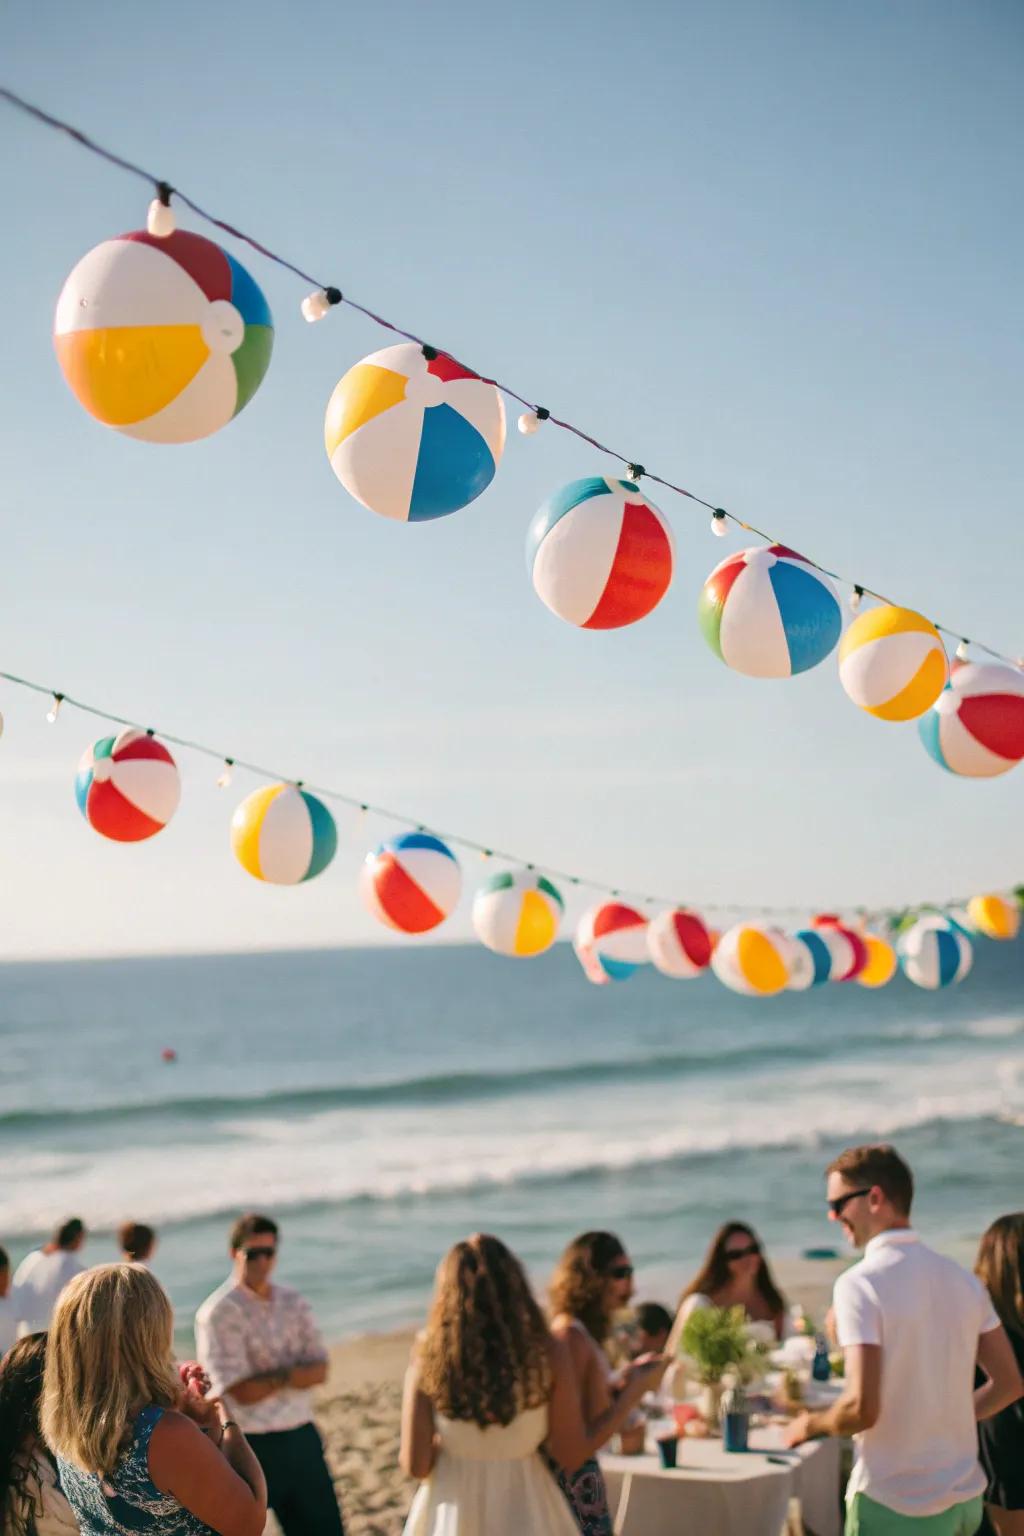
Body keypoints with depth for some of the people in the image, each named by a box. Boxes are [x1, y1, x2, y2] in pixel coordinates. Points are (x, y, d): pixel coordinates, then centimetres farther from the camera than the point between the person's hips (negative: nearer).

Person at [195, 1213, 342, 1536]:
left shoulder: (293, 1303, 7)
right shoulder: (218, 1313, -13)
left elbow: (319, 1372, 0)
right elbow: (242, 1392, -17)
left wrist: (273, 1377, -16)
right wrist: (292, 1374, -8)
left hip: (301, 1439, 6)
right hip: (249, 1447, -6)